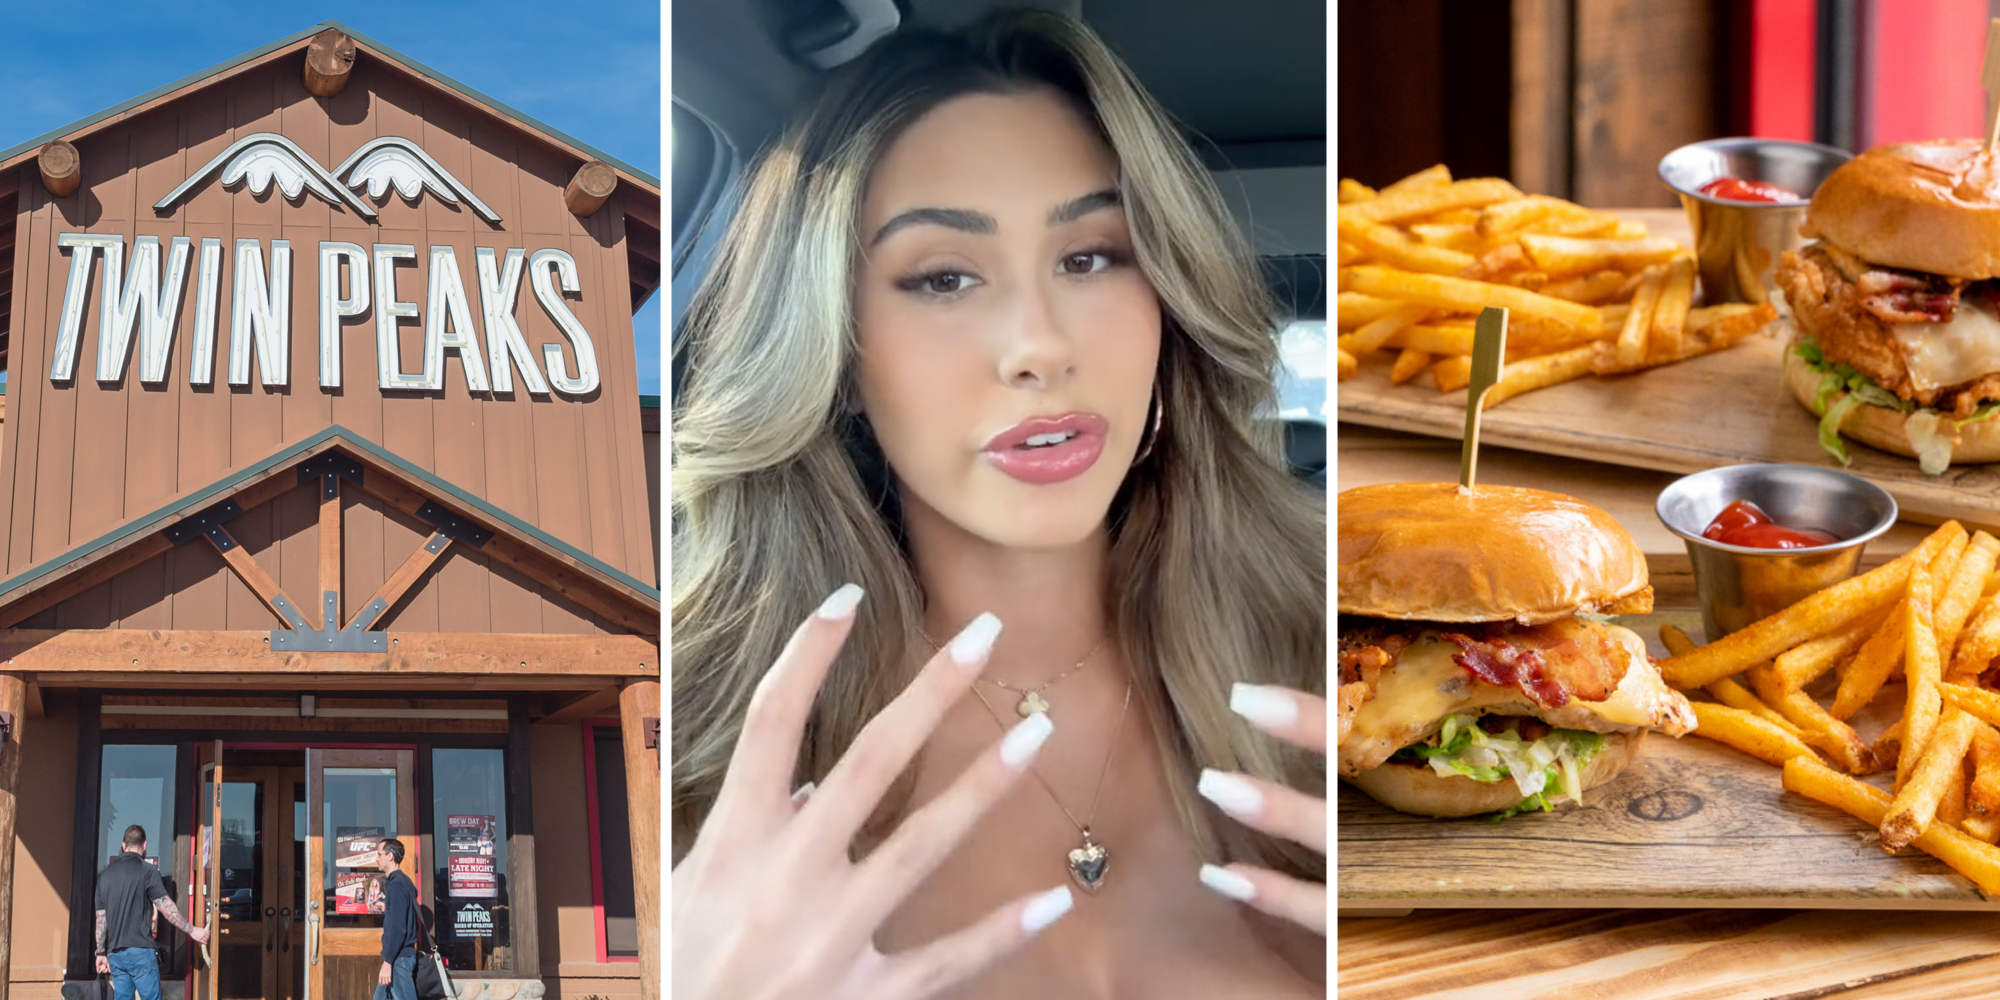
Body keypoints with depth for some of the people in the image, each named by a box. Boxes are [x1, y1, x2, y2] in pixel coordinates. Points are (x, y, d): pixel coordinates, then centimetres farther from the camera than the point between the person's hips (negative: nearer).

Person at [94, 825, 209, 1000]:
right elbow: (166, 908, -9)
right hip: (140, 950, -6)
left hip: (115, 953, 6)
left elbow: (101, 918, 15)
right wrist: (192, 930, 0)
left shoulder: (105, 874, 12)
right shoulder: (147, 870, -7)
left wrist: (101, 953, 21)